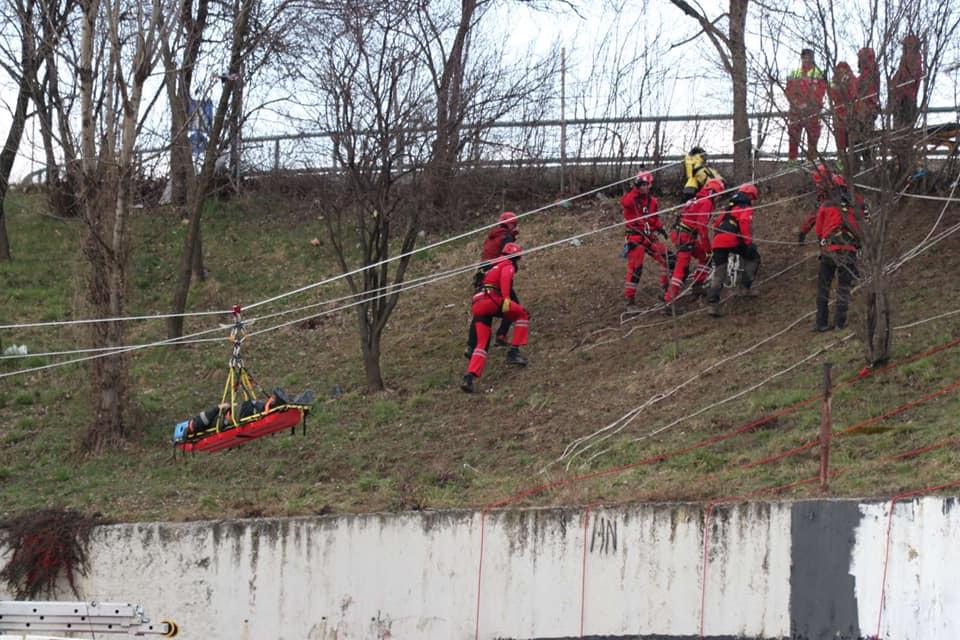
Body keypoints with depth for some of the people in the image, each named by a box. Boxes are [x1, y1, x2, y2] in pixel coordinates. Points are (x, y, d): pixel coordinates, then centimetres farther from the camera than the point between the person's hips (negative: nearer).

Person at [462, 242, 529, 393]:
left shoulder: (495, 267, 36)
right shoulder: (508, 265, 9)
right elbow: (505, 279, -11)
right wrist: (506, 299, -23)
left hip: (477, 306, 7)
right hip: (491, 299, -7)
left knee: (482, 343, 6)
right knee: (522, 314, 9)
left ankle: (470, 377, -12)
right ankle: (514, 351, 0)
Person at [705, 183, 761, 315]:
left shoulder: (728, 207, 30)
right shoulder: (746, 208, 7)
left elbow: (716, 223, 29)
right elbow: (744, 222, -14)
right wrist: (748, 242, -15)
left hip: (717, 242, 6)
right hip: (732, 240, -6)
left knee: (718, 273, 8)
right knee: (753, 257, 17)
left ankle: (712, 302, -5)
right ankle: (746, 287, 11)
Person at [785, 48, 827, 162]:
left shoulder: (818, 74, 1)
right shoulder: (794, 74, 13)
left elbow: (820, 92, -7)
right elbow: (788, 91, 10)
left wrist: (807, 105, -13)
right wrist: (795, 103, -7)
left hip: (812, 112, -3)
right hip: (795, 111, 3)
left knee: (812, 137, -1)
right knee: (793, 137, 4)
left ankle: (811, 159, 3)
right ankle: (792, 159, 10)